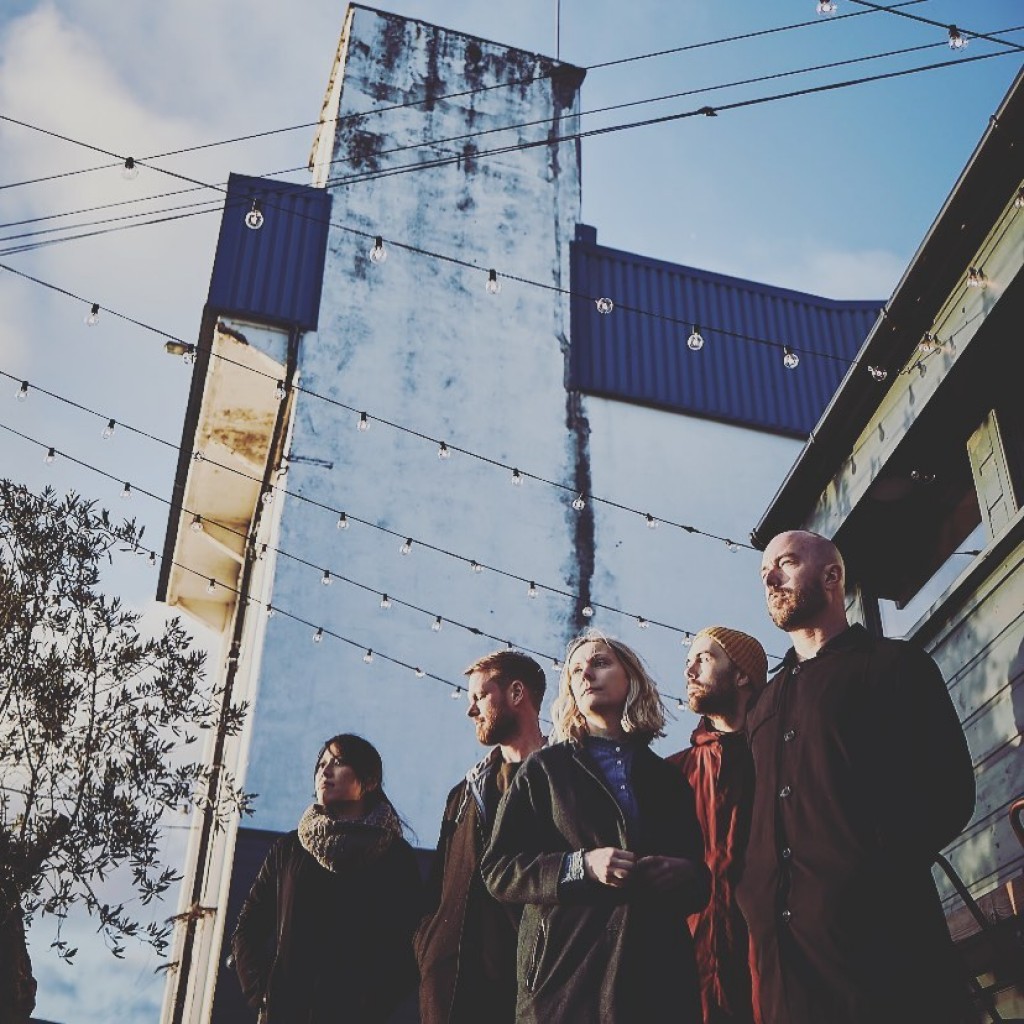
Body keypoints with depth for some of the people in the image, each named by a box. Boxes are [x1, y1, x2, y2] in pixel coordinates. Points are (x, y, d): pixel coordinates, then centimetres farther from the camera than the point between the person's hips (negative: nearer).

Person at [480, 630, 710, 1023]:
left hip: (658, 971, 3)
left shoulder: (667, 778, 16)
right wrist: (580, 866, -15)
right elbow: (498, 869, 0)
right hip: (566, 972, -2)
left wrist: (685, 874, -6)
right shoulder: (545, 768, 7)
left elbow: (700, 877, 17)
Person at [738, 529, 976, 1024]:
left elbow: (948, 791, -4)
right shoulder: (763, 706, 25)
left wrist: (877, 868, -17)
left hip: (880, 930, -5)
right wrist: (755, 898, 3)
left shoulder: (894, 663, 7)